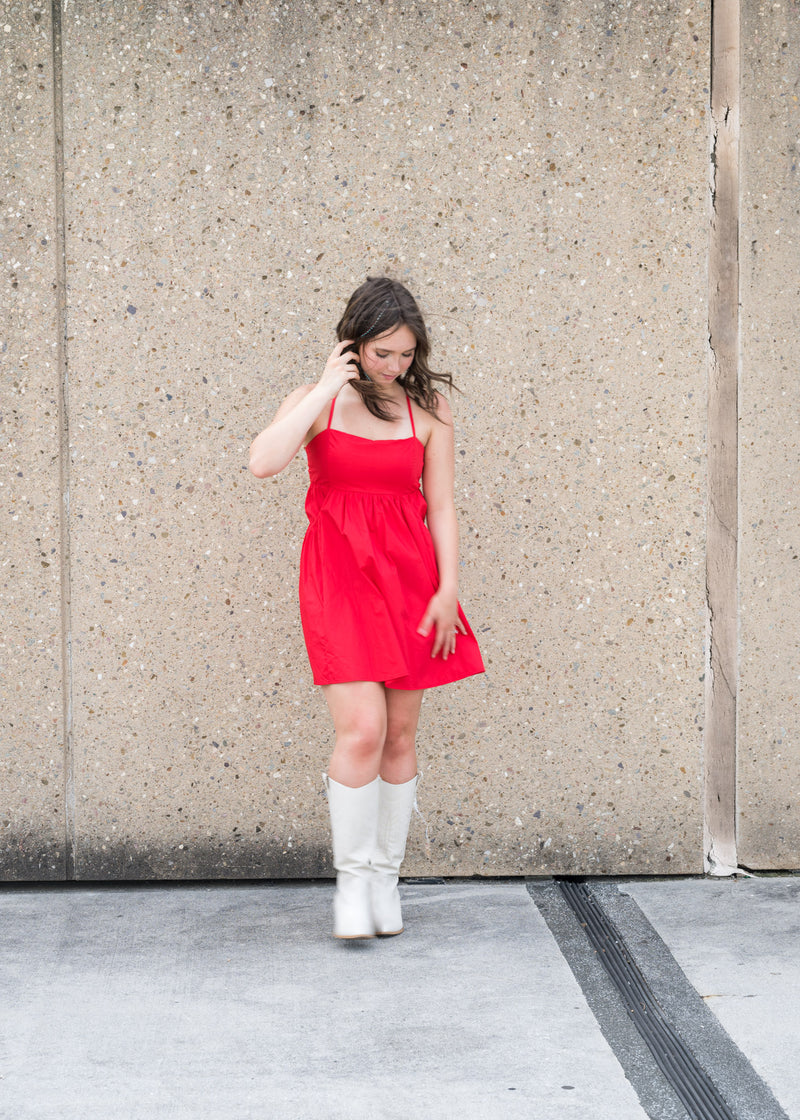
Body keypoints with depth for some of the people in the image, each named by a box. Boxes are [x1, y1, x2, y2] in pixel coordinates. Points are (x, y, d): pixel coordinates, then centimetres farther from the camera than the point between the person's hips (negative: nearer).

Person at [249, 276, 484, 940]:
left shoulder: (428, 408, 3)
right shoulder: (317, 401, 0)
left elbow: (441, 509, 3)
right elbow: (264, 463, -19)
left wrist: (448, 591, -5)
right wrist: (328, 388, -14)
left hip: (409, 574, 2)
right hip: (339, 576, -2)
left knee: (400, 735, 6)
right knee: (362, 730, -13)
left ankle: (386, 877, 20)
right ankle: (351, 878, 3)